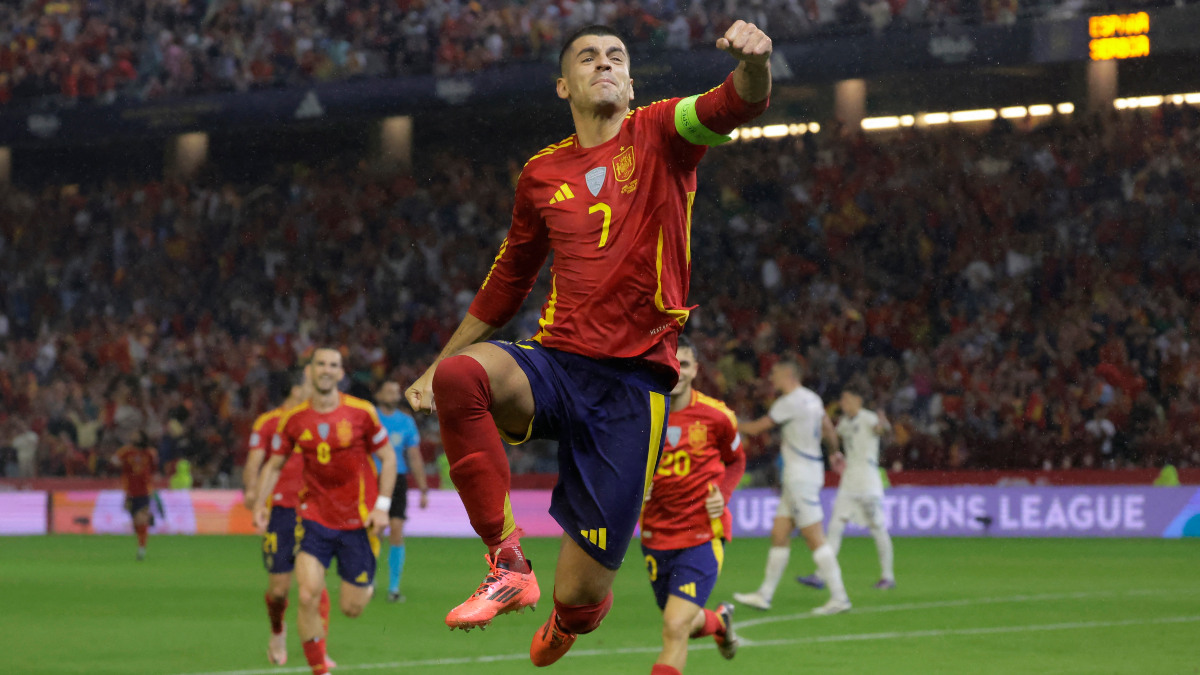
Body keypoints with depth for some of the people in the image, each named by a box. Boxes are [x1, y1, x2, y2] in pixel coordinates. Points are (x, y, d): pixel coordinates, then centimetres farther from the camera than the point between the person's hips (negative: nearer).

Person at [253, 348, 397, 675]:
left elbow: (388, 457, 2)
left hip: (358, 522, -1)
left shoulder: (362, 412, -7)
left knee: (351, 608, 3)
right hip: (316, 516, 1)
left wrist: (382, 506, -7)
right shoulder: (293, 419, -2)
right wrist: (259, 503, -6)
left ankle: (366, 584, 41)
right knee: (308, 596, -17)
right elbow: (274, 465, 9)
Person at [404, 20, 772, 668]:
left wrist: (753, 62, -40)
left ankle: (561, 630, 38)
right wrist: (436, 367, 24)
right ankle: (507, 563, -24)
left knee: (580, 593, -4)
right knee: (461, 376, -35)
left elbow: (736, 105, -16)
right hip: (554, 365, 3)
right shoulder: (541, 175, 13)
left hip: (634, 379, -3)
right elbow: (507, 282, 25)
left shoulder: (659, 134, 4)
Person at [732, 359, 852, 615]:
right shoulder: (812, 398, 11)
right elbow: (828, 429, 23)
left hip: (801, 477, -9)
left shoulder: (790, 402, -15)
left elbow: (757, 428, -9)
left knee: (815, 538, -9)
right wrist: (835, 452, 41)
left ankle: (839, 597, -9)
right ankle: (765, 595, 16)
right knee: (779, 535, 11)